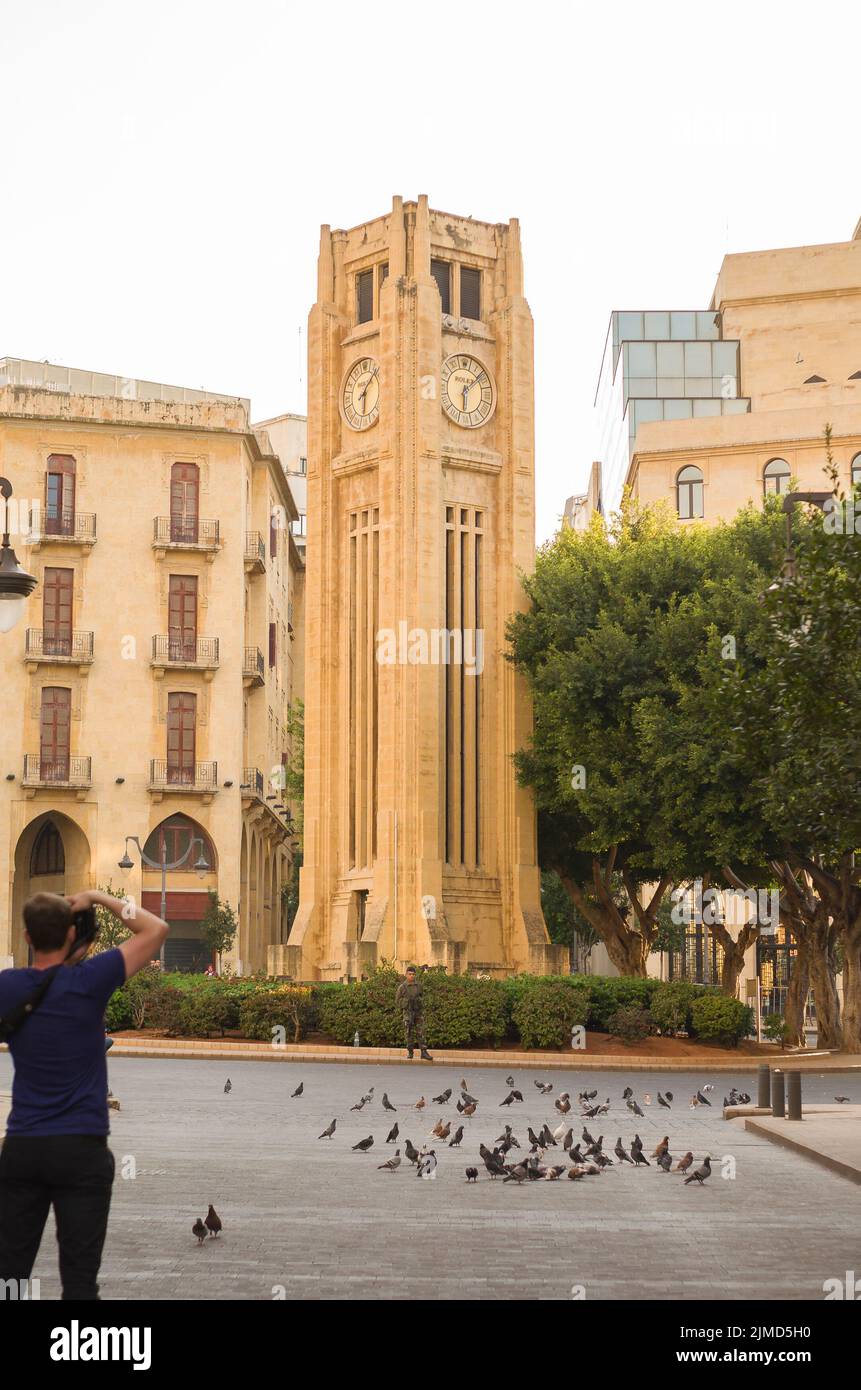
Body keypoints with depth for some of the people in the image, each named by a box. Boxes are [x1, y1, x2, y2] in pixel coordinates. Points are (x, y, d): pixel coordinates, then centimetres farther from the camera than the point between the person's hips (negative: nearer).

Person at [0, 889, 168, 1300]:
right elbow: (156, 930, -3)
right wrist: (100, 899, 2)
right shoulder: (88, 981, -10)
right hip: (81, 1150, -3)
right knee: (79, 1278, -1)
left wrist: (69, 961, 15)